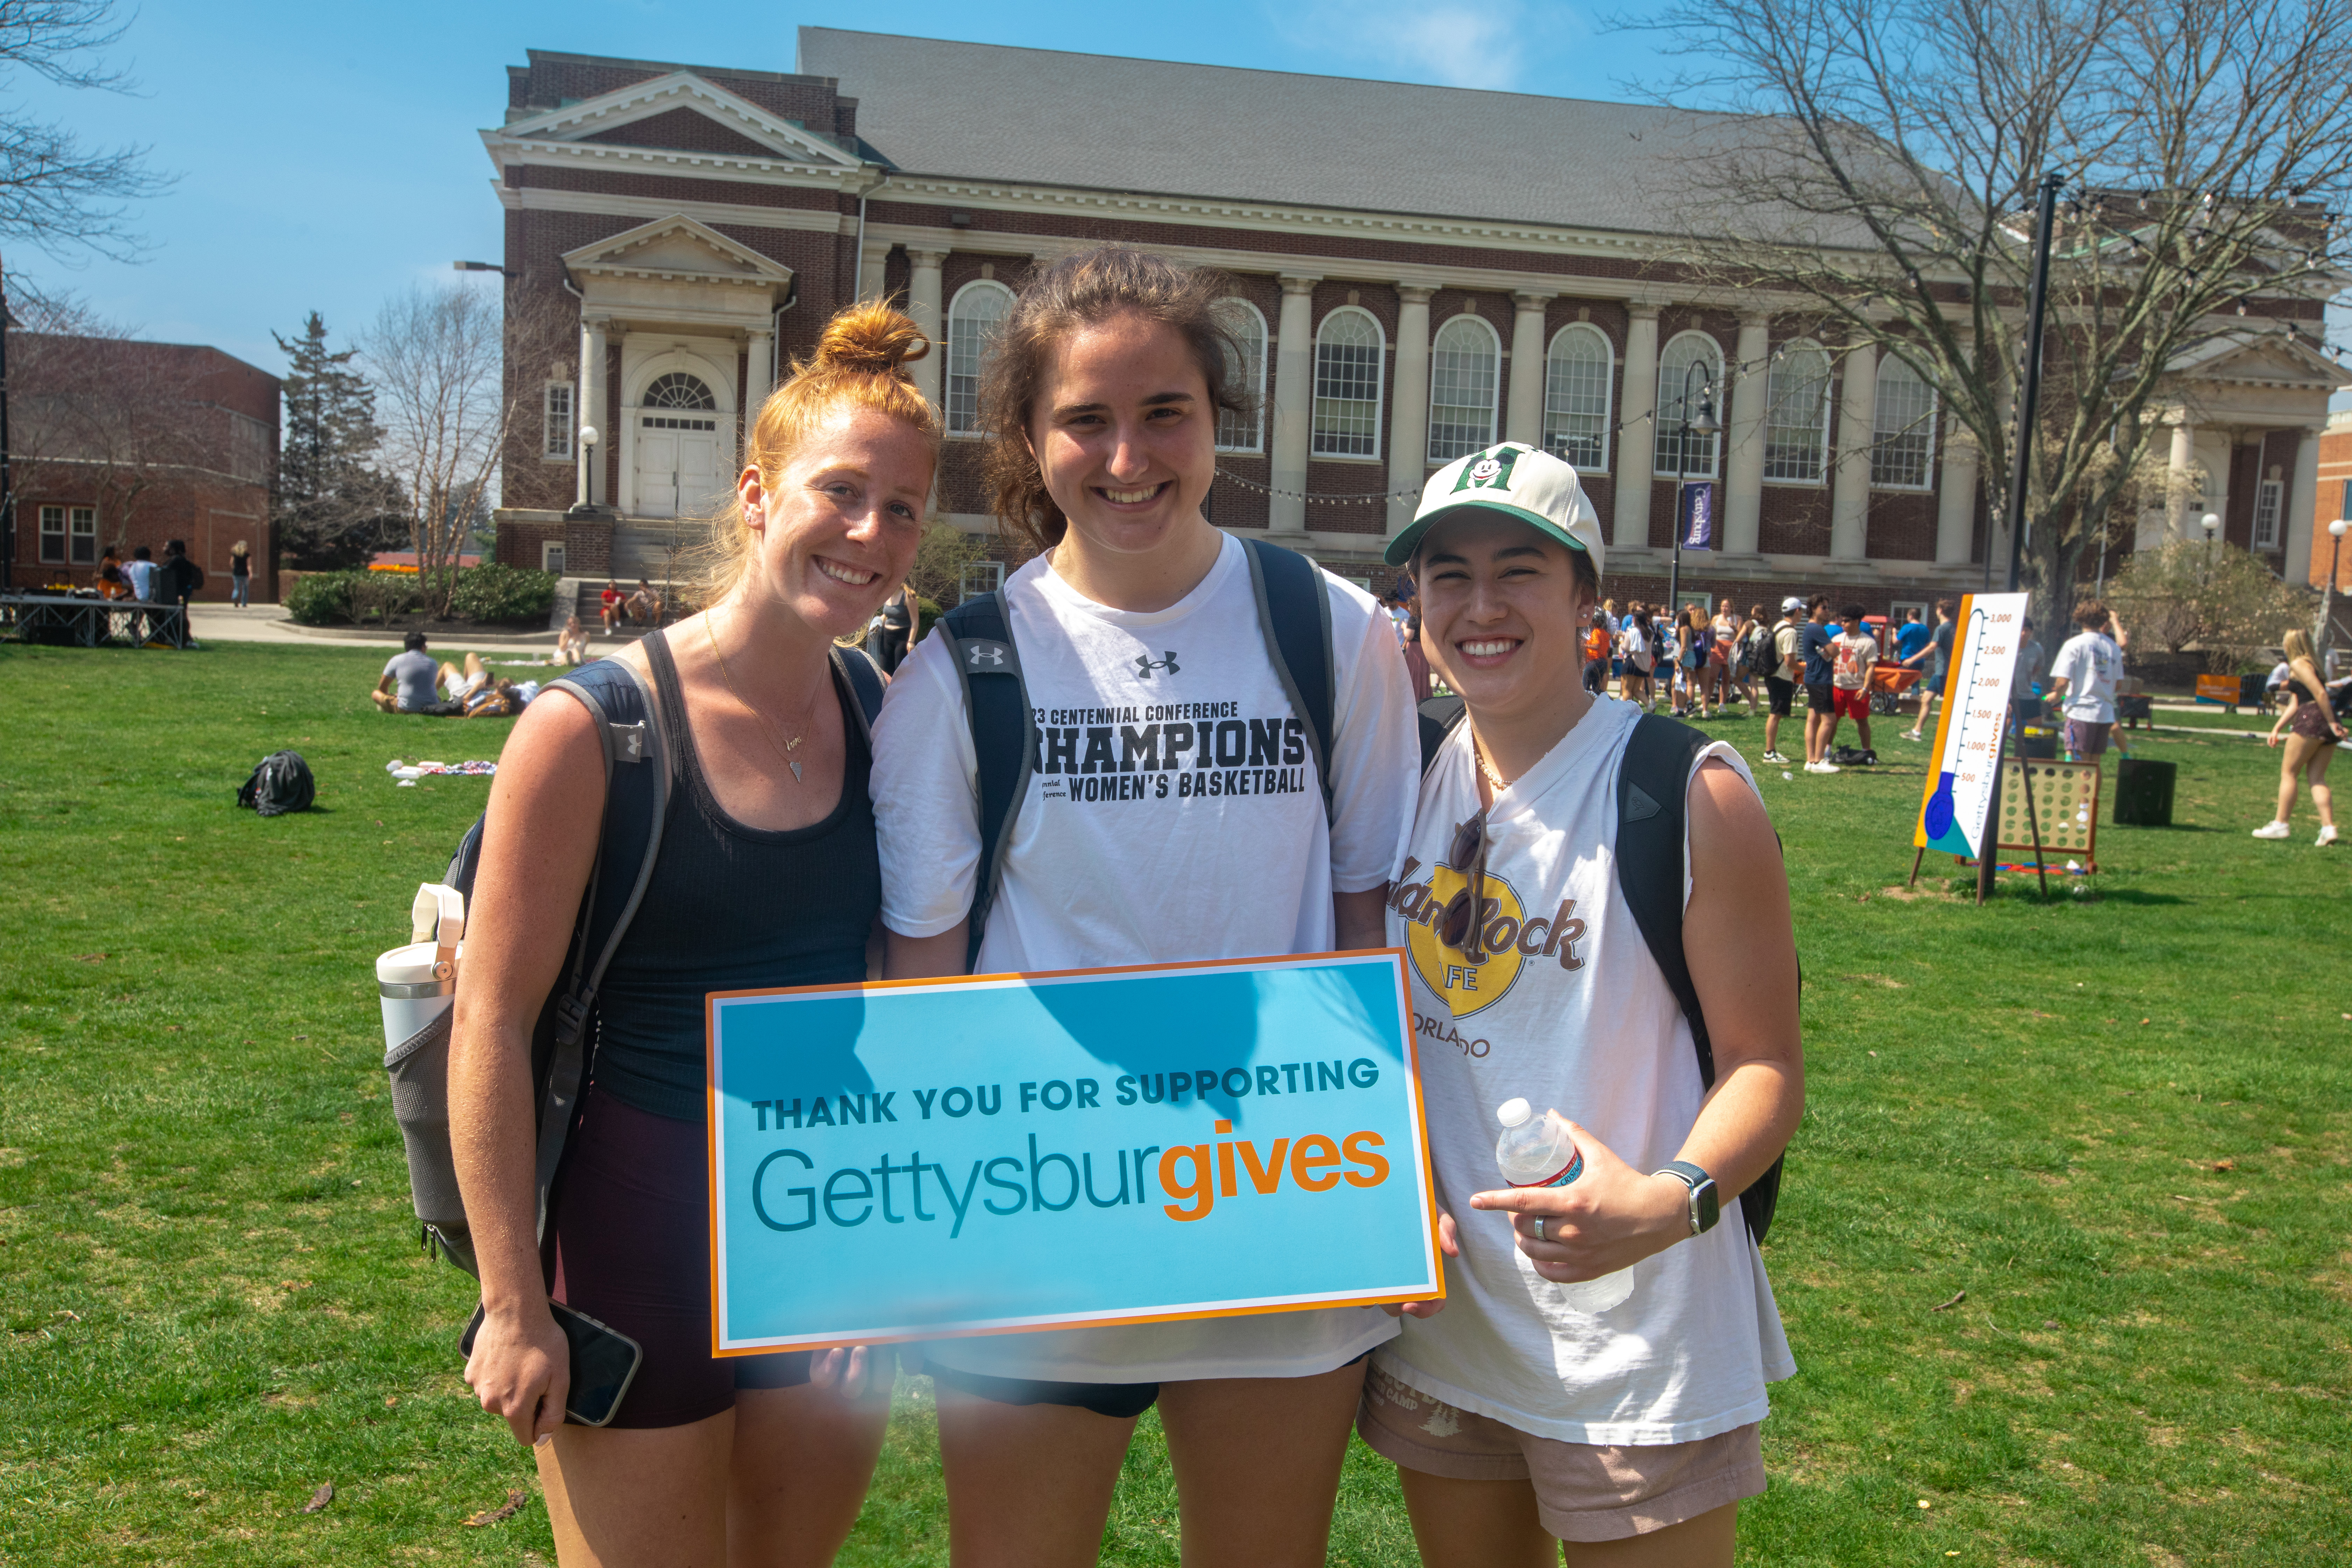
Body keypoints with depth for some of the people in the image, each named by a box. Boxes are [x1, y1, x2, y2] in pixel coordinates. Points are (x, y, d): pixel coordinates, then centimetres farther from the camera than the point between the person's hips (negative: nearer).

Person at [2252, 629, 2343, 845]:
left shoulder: (2298, 665, -5)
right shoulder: (2312, 664, 25)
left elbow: (2320, 693, -16)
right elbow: (2295, 704, 24)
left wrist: (2331, 723, -16)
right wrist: (2277, 728, 19)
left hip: (2312, 718, -9)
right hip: (2328, 723, 9)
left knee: (2289, 771, 1)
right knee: (2317, 777, 7)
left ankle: (2280, 824, 2)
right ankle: (2328, 827, -5)